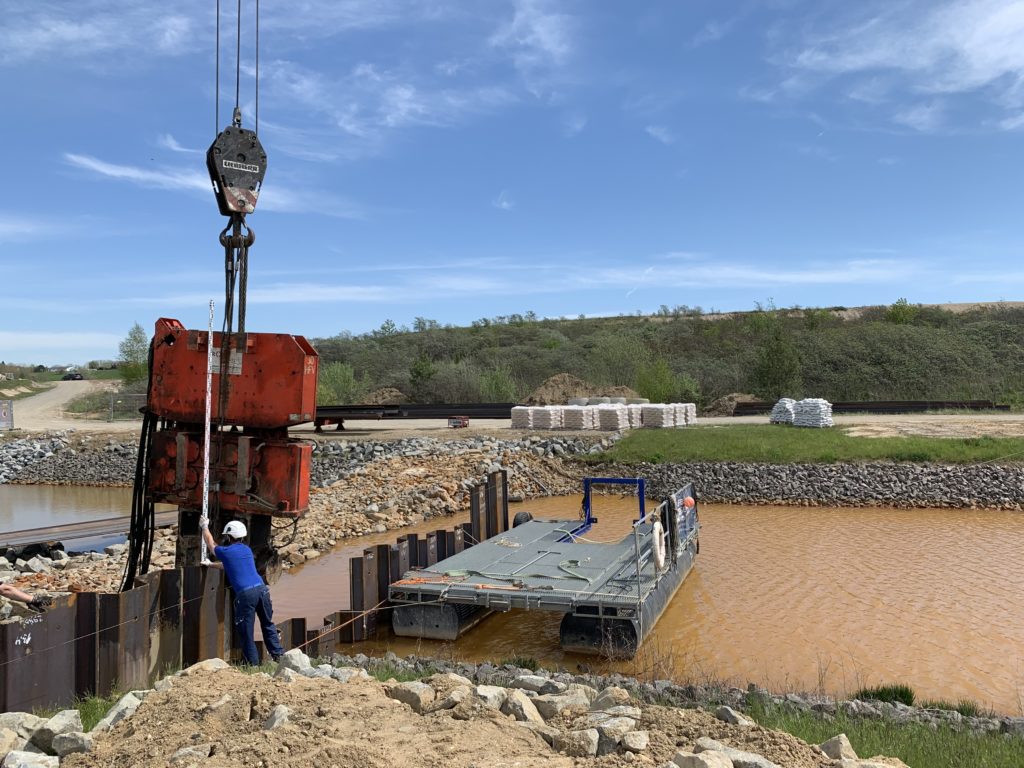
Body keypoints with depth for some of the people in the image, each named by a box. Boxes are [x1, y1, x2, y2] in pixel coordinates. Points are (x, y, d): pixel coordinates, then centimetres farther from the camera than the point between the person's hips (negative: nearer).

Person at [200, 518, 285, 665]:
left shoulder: (225, 552, 4)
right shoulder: (246, 549, 20)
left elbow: (211, 544, 26)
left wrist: (204, 526, 43)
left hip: (245, 594, -5)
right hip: (261, 588, 5)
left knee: (246, 632, 3)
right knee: (268, 624, 16)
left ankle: (253, 664, 3)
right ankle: (278, 654, 14)